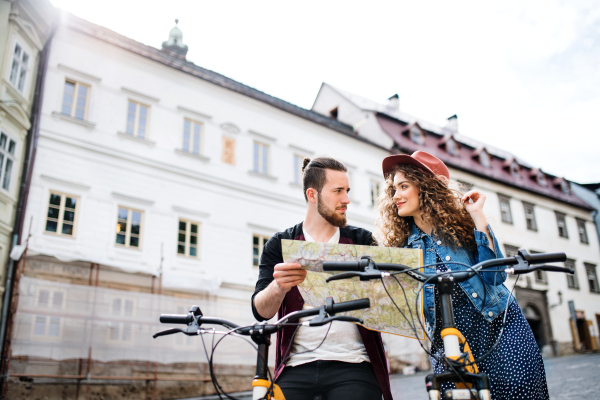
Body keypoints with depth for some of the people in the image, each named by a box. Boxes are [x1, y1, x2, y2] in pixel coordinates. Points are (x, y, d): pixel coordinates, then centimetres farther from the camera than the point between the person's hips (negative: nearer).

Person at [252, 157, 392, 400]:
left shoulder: (362, 241, 10)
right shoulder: (280, 245, 8)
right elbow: (261, 311, -4)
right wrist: (279, 286, -26)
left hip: (352, 367, 0)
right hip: (296, 369, 0)